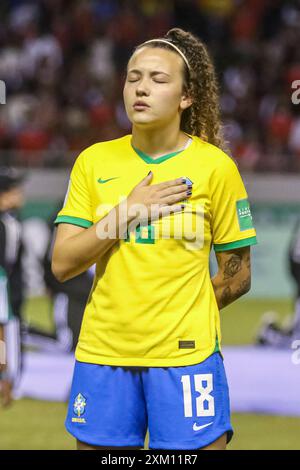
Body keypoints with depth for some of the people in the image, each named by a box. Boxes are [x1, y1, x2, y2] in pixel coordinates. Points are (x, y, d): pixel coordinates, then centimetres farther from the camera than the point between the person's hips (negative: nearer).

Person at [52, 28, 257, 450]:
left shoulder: (215, 166, -2)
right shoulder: (94, 162, 5)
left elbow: (237, 277, 5)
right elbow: (62, 264, -2)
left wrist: (182, 315, 3)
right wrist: (129, 209, -10)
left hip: (185, 355, -2)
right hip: (102, 354, 3)